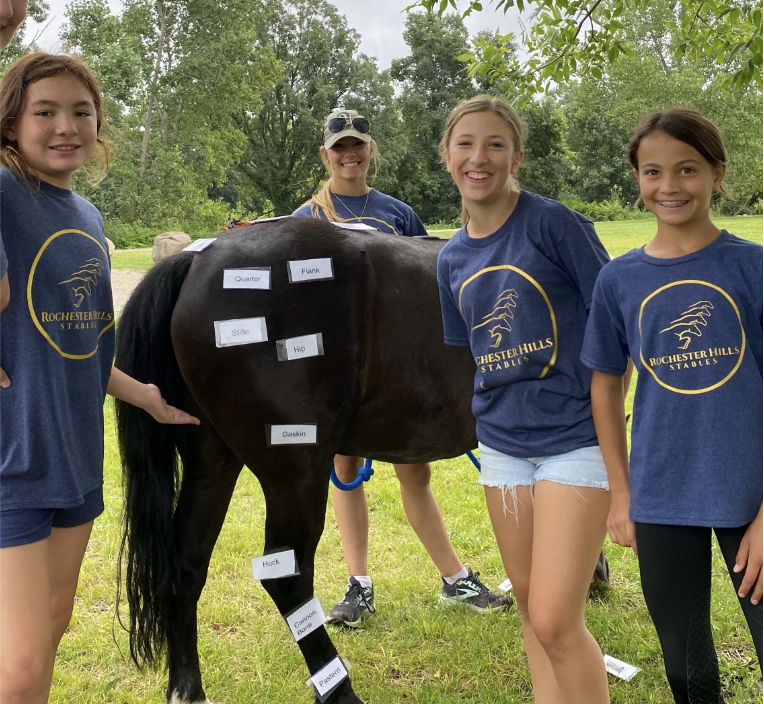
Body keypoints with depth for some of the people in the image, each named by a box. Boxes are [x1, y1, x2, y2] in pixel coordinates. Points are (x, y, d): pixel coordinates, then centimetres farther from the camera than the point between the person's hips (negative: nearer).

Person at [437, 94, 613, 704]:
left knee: (556, 622, -8)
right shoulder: (452, 259, 8)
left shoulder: (552, 223, -11)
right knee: (530, 606, 16)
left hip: (574, 441, -6)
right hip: (503, 443, 6)